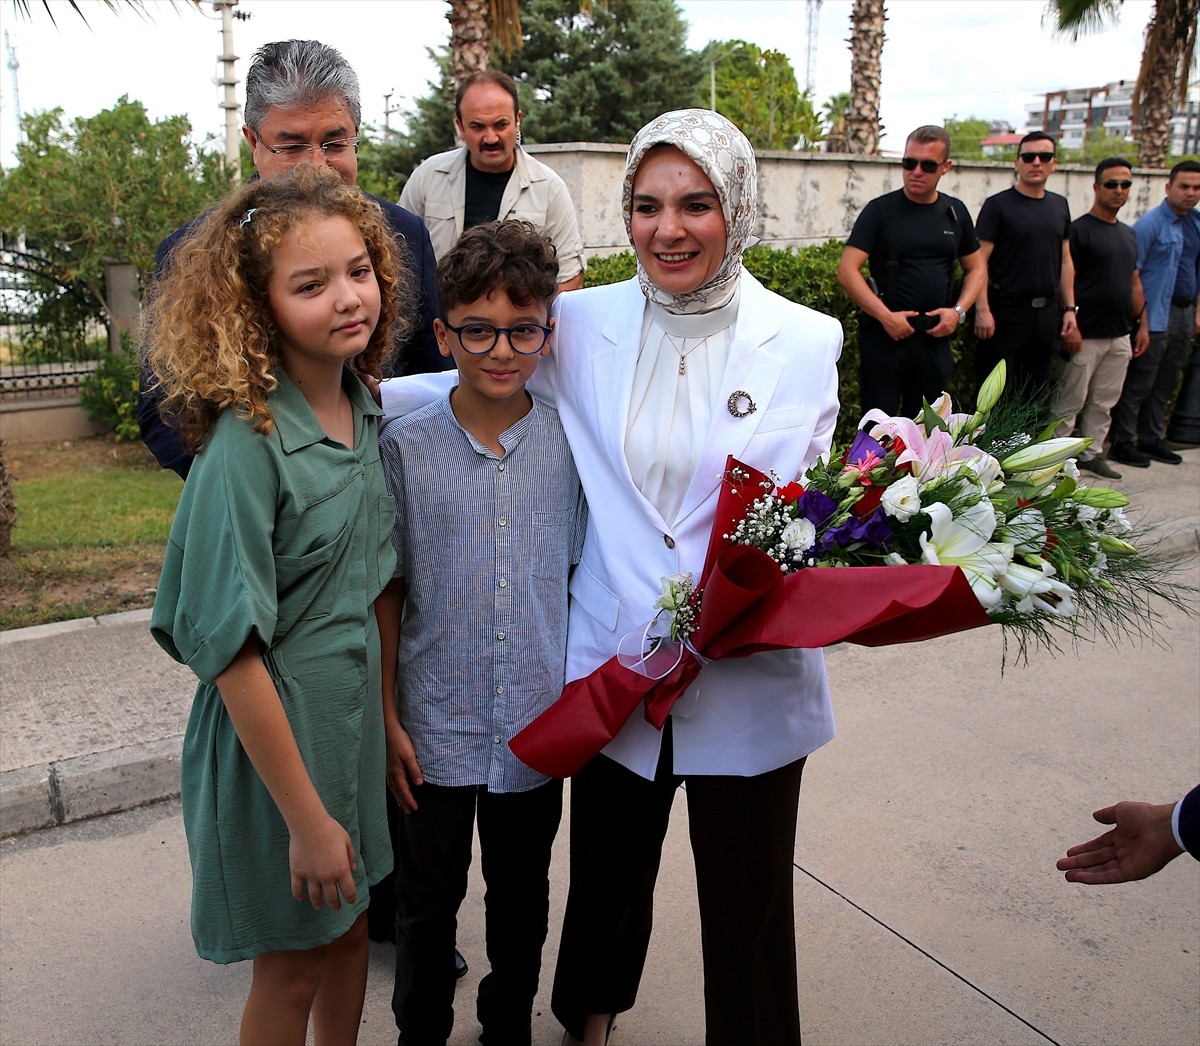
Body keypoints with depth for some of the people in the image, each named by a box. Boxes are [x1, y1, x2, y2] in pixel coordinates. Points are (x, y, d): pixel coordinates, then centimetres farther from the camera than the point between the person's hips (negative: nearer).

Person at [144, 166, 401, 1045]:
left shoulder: (366, 410, -2)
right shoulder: (246, 443, -23)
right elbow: (233, 649, -22)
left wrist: (391, 715, 10)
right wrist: (307, 818, -18)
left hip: (355, 713, 6)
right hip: (271, 733, -6)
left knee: (350, 933, 23)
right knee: (292, 967, 14)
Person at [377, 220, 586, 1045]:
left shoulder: (570, 445, -6)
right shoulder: (407, 450, -9)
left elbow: (581, 577, 2)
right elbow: (387, 593, -3)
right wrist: (388, 718, -3)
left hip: (539, 725, 1)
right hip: (436, 726, -1)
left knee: (522, 898, 20)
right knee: (429, 900, 17)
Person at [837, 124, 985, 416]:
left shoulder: (955, 212, 9)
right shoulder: (880, 210, -3)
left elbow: (976, 268, 18)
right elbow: (847, 270, -10)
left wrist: (958, 310, -1)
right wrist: (886, 316, -17)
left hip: (935, 336, 4)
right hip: (885, 334, -4)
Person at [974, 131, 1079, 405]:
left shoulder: (1059, 205, 12)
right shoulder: (998, 205, -5)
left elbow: (1065, 261, 15)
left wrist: (1069, 309, 9)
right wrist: (982, 310, -20)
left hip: (1047, 314, 6)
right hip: (1005, 312, -5)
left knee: (1035, 396, 14)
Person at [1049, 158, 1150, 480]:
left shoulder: (1128, 234, 15)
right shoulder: (1079, 230, -8)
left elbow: (1134, 283, 20)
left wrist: (1143, 325, 15)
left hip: (1119, 336, 7)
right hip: (1086, 336, -7)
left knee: (1104, 403, 12)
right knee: (1070, 403, -2)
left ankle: (1091, 454, 22)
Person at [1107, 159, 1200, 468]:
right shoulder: (1149, 224, -10)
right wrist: (1139, 318, -16)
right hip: (1155, 316, -7)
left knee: (1165, 385, 13)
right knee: (1138, 383, -3)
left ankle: (1152, 439, 23)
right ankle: (1123, 443, 5)